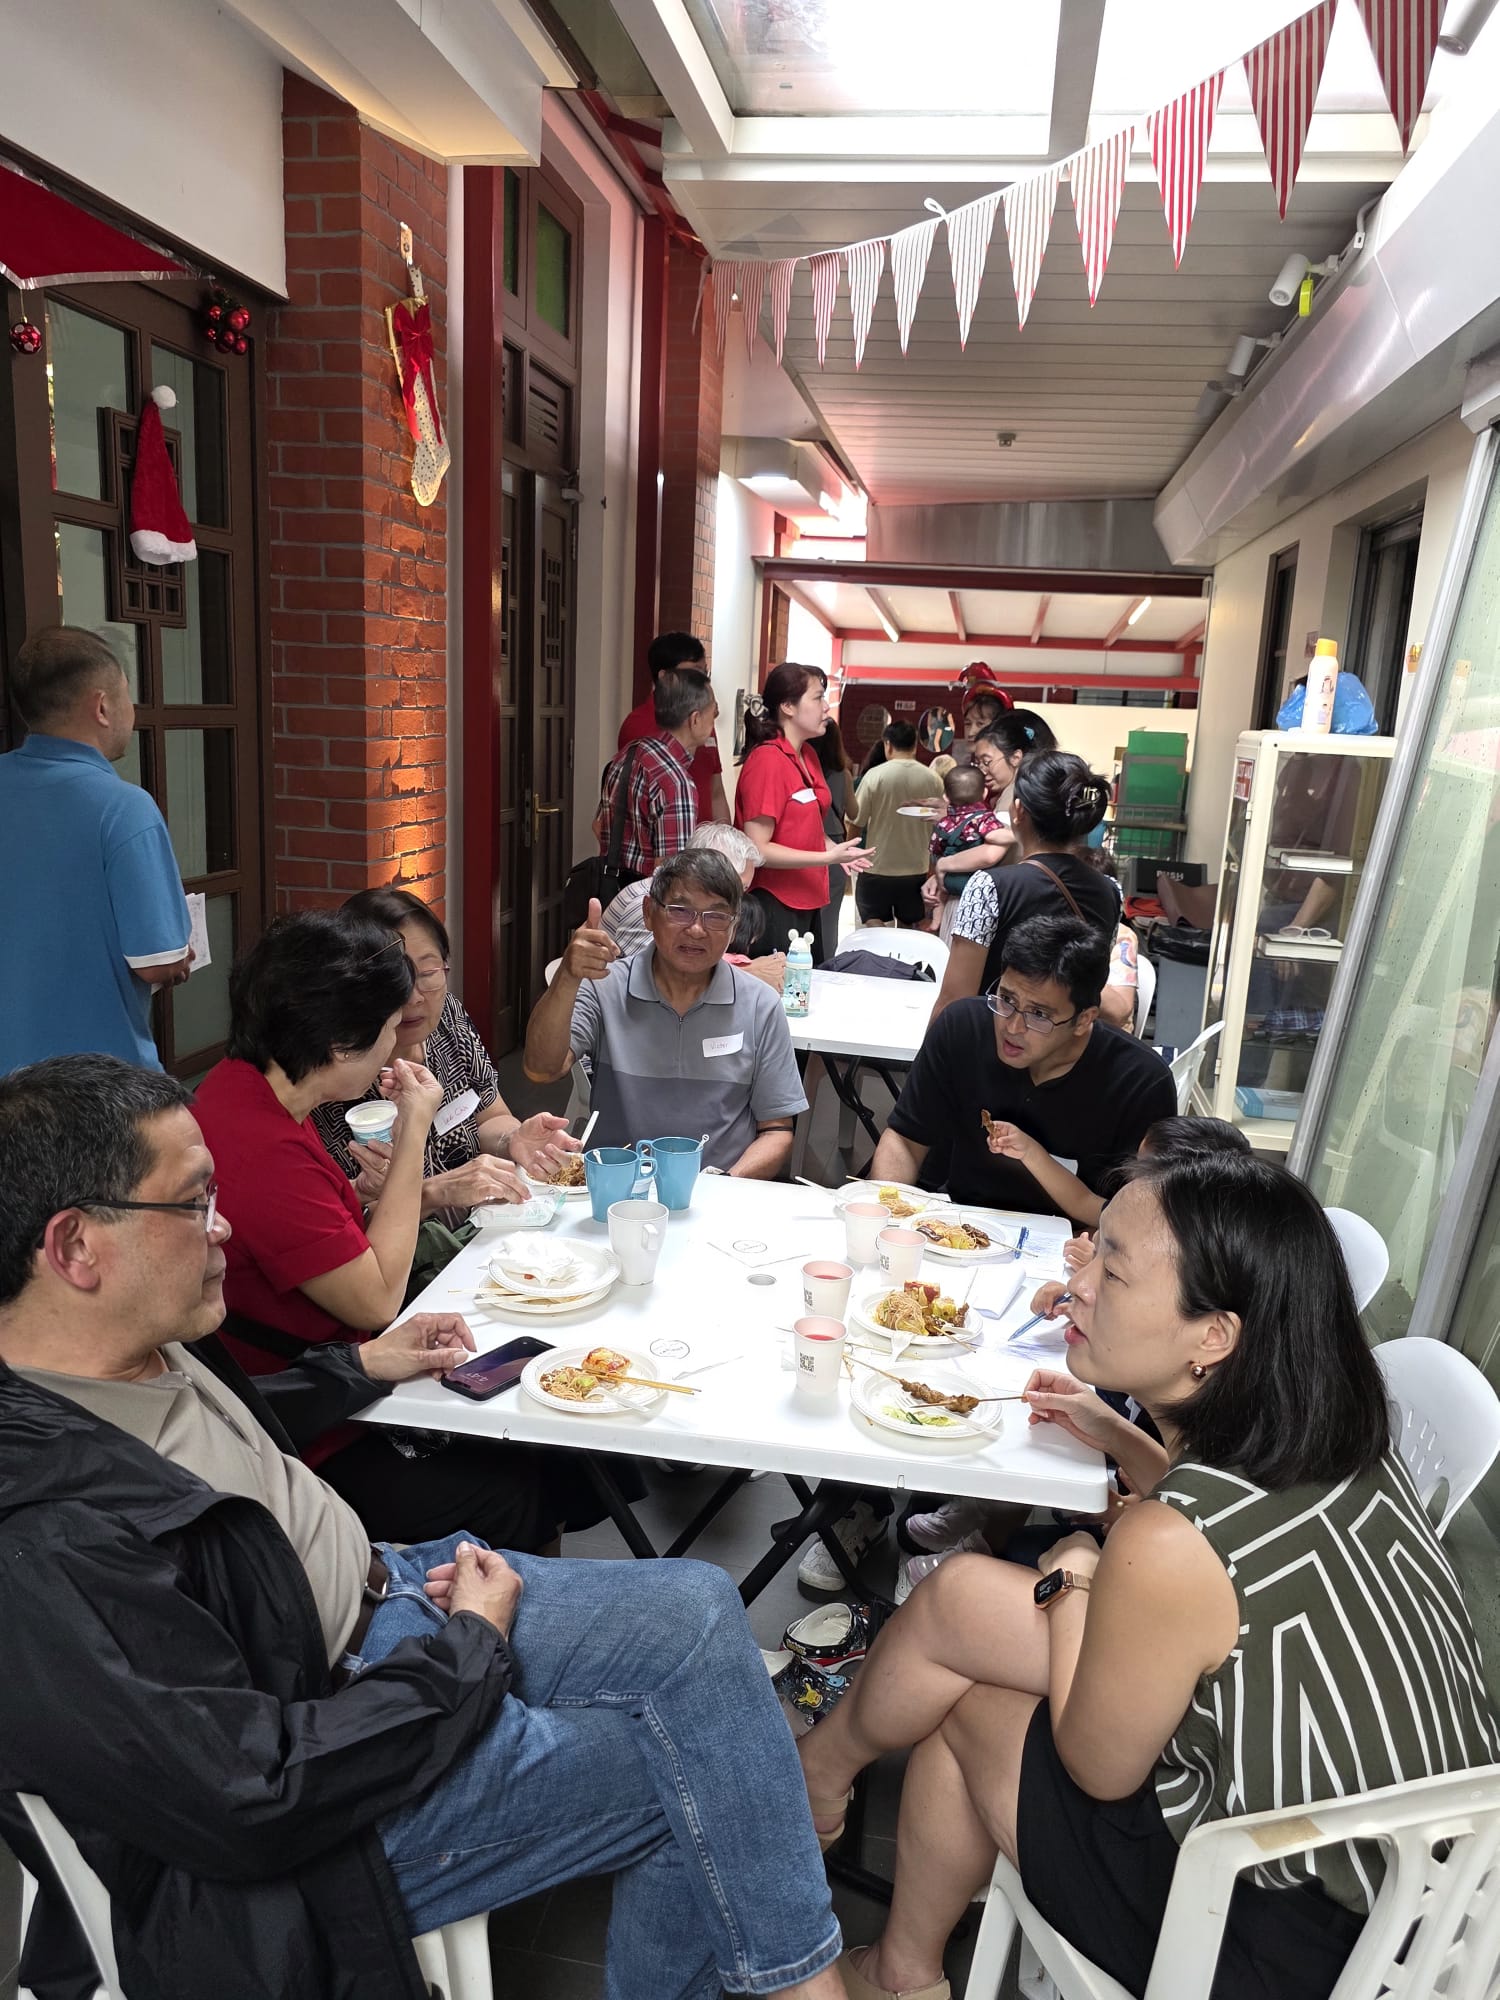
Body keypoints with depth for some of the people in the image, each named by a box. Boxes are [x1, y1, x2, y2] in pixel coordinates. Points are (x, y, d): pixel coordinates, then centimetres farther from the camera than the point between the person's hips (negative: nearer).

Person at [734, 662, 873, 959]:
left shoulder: (807, 756, 10)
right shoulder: (767, 760, -17)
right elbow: (757, 849, -20)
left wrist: (835, 849, 5)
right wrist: (827, 857, -22)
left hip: (807, 901, 9)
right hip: (774, 906, -9)